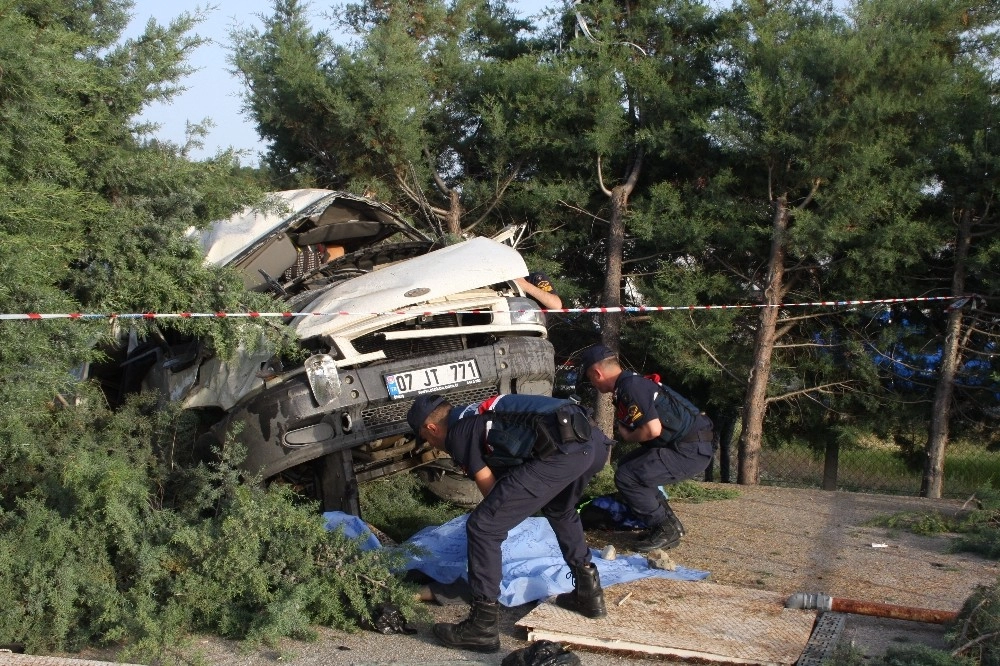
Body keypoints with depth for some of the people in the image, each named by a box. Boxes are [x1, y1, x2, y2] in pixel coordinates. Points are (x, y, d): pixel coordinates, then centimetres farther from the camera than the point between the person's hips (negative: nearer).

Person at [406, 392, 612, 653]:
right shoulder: (481, 414, 36)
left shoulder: (457, 433, 10)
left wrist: (499, 512, 34)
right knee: (560, 510, 39)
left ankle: (484, 625, 6)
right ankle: (589, 592, 40)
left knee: (482, 527, 1)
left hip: (561, 451, -9)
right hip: (594, 441, 9)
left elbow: (490, 488, 15)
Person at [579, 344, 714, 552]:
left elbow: (653, 429, -26)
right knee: (627, 465, 18)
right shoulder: (630, 383, 13)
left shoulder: (632, 387, -17)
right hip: (686, 446, 10)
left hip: (691, 450, -10)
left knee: (627, 477, -13)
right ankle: (670, 523, 19)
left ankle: (666, 530, -1)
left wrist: (627, 436, -8)